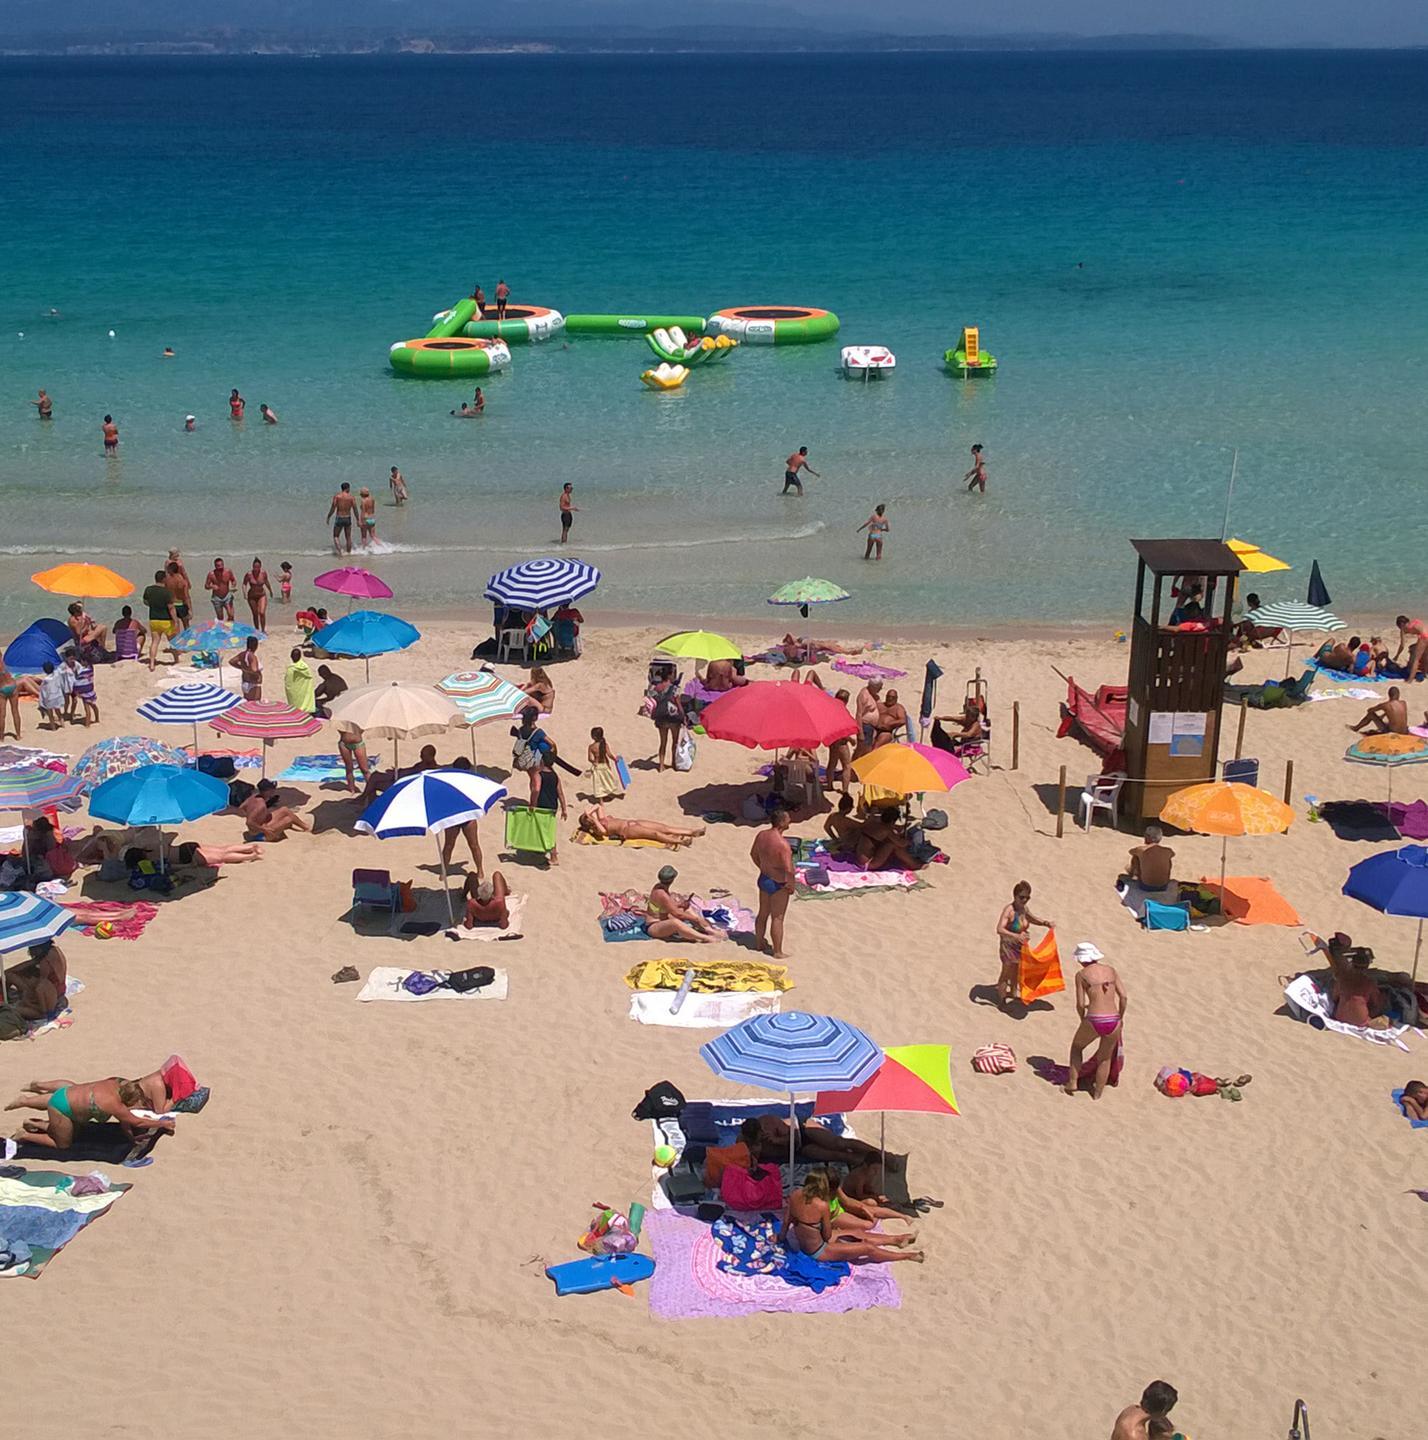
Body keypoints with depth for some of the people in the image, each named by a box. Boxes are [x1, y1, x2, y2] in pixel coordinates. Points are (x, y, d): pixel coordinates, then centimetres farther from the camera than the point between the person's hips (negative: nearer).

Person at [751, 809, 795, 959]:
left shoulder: (761, 835, -5)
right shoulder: (782, 844, -30)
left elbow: (753, 854, 11)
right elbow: (789, 869, -28)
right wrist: (791, 885, -11)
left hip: (763, 879, 8)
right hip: (778, 884, -7)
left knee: (763, 913, 23)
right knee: (777, 918, 4)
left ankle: (759, 942, 39)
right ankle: (778, 952, 14)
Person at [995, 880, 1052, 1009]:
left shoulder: (1024, 908, -5)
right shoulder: (1009, 910, -28)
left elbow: (1032, 919, 18)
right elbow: (999, 929, -39)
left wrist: (1045, 923, 1)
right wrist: (1016, 936, -52)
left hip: (1020, 945, 7)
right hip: (1009, 946, -7)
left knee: (1016, 970, 24)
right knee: (1006, 973, 7)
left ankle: (1013, 993, 46)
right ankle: (1001, 1000, 23)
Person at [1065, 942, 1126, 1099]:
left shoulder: (1081, 974, 0)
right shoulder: (1111, 970, 9)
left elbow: (1080, 1004, -3)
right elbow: (1123, 996, 4)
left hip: (1094, 1021, -3)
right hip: (1113, 1021, 3)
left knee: (1076, 1046, 28)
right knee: (1105, 1058, 26)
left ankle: (1072, 1082, 27)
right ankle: (1097, 1092, 35)